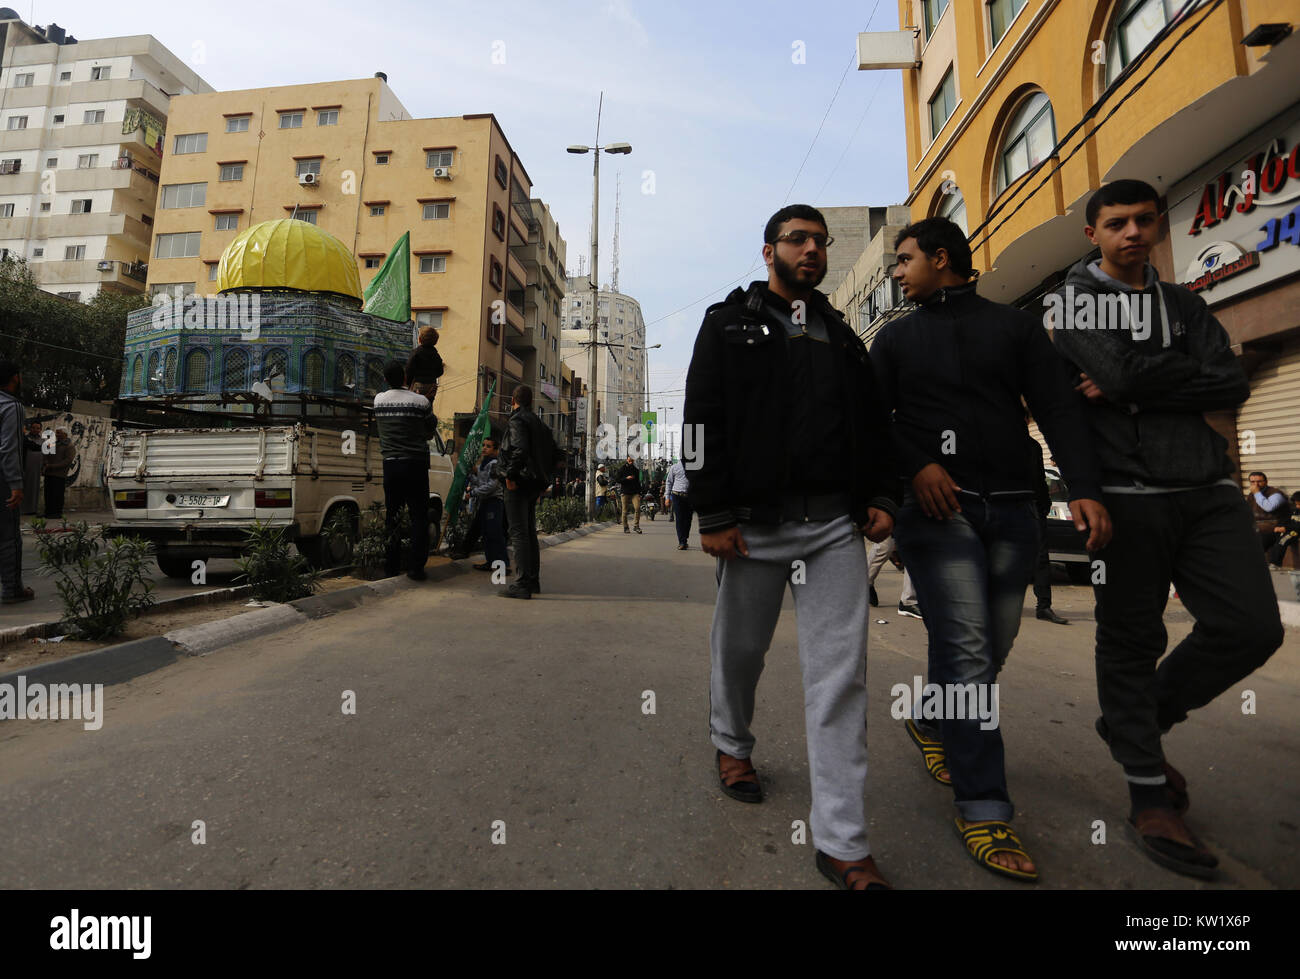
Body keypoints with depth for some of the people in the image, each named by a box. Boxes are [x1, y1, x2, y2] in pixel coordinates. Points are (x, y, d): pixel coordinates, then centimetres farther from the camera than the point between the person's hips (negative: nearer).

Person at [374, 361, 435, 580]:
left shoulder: (379, 400, 4)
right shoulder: (420, 401, -6)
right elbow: (430, 431, 5)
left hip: (391, 465, 3)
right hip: (416, 464, -3)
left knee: (391, 516, 11)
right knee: (419, 517, 2)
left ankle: (391, 568, 15)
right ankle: (416, 568, -1)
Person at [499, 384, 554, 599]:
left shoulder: (517, 420, -9)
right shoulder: (539, 423, 18)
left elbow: (520, 449, -25)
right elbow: (553, 452, 19)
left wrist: (510, 475, -19)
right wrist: (544, 477, 18)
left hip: (518, 484, -9)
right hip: (535, 484, 9)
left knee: (519, 533, -9)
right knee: (529, 531, 15)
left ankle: (523, 584, -10)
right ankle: (533, 580, 21)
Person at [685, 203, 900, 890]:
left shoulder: (842, 336, 20)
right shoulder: (730, 322, 7)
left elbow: (874, 422, 19)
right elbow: (703, 421, -3)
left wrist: (881, 496, 4)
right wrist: (713, 513, -12)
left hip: (835, 525, 3)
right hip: (753, 523, -3)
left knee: (840, 674, 0)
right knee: (739, 650, 13)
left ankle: (842, 844, 10)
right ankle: (732, 745, 43)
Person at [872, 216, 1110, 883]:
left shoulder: (1015, 326, 14)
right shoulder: (896, 337, 14)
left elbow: (1058, 409, 4)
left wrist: (1084, 488, -10)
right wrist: (916, 465, -13)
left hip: (1011, 508, 2)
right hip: (935, 508, -2)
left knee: (992, 647, 8)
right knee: (966, 649, -9)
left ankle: (930, 721, 34)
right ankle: (983, 809, -1)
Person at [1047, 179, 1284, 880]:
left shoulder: (1183, 303, 19)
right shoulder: (1076, 296, 4)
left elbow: (1233, 387, 4)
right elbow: (1121, 370, -14)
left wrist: (1128, 389, -7)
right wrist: (1193, 368, 3)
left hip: (1208, 488, 5)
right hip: (1125, 493, -5)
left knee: (1252, 625, -2)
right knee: (1131, 641, 2)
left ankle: (1140, 720, 23)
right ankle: (1149, 794, 17)